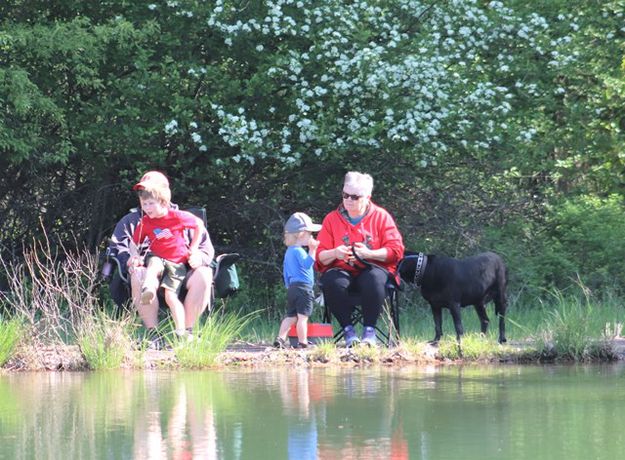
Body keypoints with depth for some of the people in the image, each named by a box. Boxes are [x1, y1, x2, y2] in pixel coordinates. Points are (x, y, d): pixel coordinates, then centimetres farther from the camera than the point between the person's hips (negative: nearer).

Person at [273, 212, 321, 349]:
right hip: (303, 288, -9)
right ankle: (302, 342, -8)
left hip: (292, 287, 9)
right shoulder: (299, 251, -11)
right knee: (303, 316, -7)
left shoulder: (289, 252, 18)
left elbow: (285, 272, 24)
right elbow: (307, 263, -27)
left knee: (291, 316, 10)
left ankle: (280, 339, 2)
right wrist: (312, 250, -31)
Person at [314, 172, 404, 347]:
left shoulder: (381, 216, 5)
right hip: (341, 270, 1)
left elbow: (396, 250, -3)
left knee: (374, 279, -38)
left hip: (372, 268, -1)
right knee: (332, 282, -35)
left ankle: (369, 330, -26)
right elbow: (320, 256, 7)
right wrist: (334, 253, -17)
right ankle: (348, 330, -24)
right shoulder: (332, 219, 8)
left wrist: (368, 253, -18)